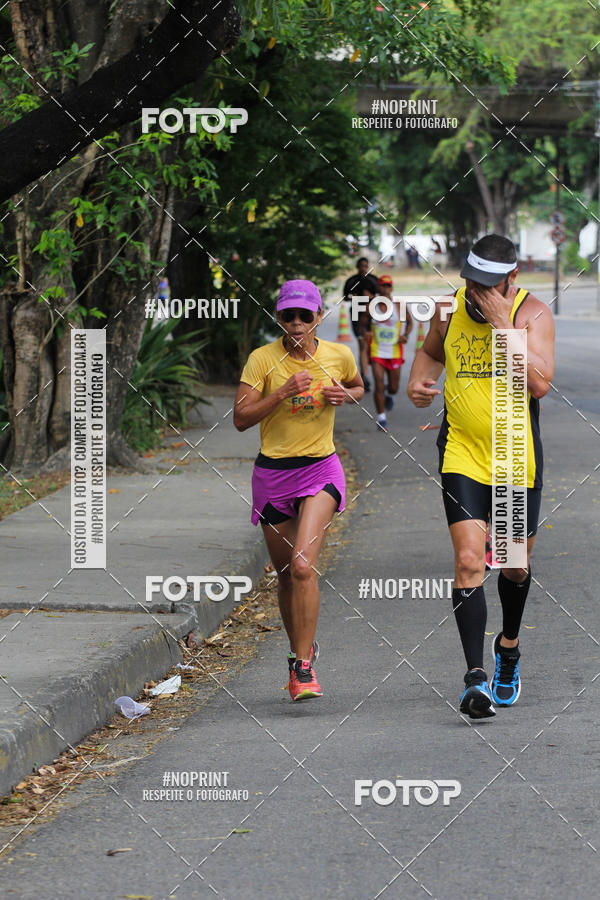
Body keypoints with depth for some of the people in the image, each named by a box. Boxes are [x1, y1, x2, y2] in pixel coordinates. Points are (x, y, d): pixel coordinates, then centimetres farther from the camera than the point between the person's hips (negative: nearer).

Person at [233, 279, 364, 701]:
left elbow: (358, 387, 21)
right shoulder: (262, 359, -6)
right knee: (286, 573, 10)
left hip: (320, 469, -1)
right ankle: (302, 647, 33)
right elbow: (241, 417, -10)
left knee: (302, 566, -19)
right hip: (273, 473, 1)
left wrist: (344, 395, -2)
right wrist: (282, 393, -22)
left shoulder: (339, 355, -1)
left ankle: (304, 666, -16)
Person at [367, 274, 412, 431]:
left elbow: (409, 321, 10)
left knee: (394, 387, 10)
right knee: (379, 385, -12)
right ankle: (381, 418, -2)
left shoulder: (399, 306, -4)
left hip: (395, 351, 1)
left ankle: (389, 395, 48)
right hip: (377, 351, -1)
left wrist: (405, 335, -8)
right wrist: (366, 333, -13)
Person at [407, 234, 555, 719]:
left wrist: (502, 324, -26)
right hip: (463, 457, 1)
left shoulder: (533, 313, -10)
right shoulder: (450, 308, 0)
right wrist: (419, 381, 0)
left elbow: (539, 384, -24)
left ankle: (508, 648, 42)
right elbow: (432, 352, 21)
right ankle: (476, 677, -17)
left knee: (514, 566, 13)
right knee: (468, 561, -15)